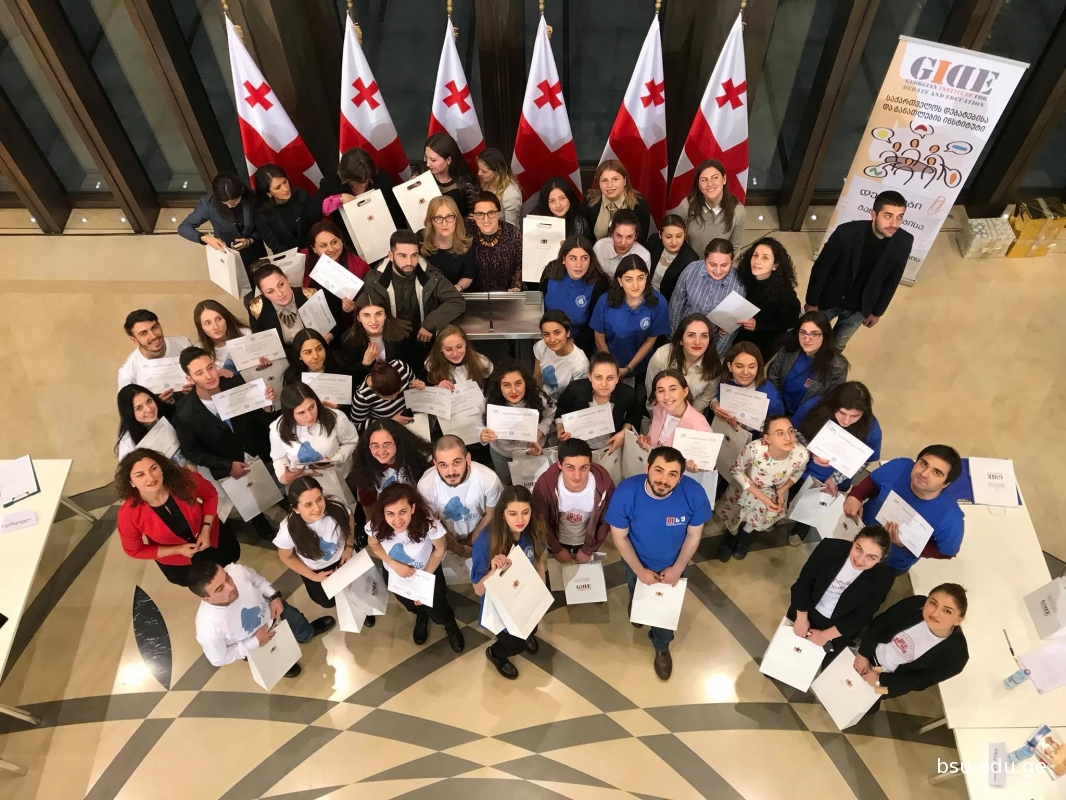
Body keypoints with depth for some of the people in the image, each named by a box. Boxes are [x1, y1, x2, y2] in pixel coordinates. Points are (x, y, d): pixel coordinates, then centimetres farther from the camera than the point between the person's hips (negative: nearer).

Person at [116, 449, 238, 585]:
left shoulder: (184, 479, -38)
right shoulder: (129, 515, -38)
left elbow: (210, 495, -15)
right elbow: (135, 550, -18)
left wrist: (206, 529, -22)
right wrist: (178, 550, -22)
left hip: (207, 531, 1)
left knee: (231, 555, 26)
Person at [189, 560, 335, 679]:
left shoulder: (238, 571, -37)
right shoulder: (208, 626, -44)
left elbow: (258, 581, -10)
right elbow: (219, 660, -23)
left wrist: (275, 596, -21)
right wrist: (255, 643, -25)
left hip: (269, 612, 3)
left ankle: (307, 632, 58)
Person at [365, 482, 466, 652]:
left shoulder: (429, 525, -40)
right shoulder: (376, 526, -35)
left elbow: (439, 550, -18)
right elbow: (374, 546, -10)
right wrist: (394, 564, -24)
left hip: (428, 571, -2)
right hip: (396, 574, 2)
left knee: (438, 614, 8)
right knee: (412, 606, 27)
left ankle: (451, 625, 46)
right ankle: (421, 616, 65)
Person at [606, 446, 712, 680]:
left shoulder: (694, 493, -36)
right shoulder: (625, 493, -38)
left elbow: (694, 535, -16)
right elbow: (620, 537, -20)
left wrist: (677, 568, -12)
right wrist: (639, 570, -15)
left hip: (672, 565, 0)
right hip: (638, 563, 0)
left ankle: (661, 648, 56)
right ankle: (636, 609, 71)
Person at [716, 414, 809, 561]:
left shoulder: (801, 454, -33)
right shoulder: (755, 448, -42)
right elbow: (736, 471, -21)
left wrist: (782, 491, -18)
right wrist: (762, 497, -25)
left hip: (775, 491, 2)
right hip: (747, 487, -2)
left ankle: (746, 533, 32)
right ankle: (732, 534, 47)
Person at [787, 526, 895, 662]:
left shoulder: (883, 578, -25)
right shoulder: (830, 548, -26)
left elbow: (861, 618, -15)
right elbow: (804, 582, -13)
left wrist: (825, 635, -13)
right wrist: (802, 618, -12)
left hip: (837, 631, -1)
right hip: (804, 613, 1)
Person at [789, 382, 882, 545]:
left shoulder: (871, 428, -32)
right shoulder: (817, 408, -33)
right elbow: (797, 433, -15)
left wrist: (835, 479, -22)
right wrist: (811, 453, -32)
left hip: (836, 483, 0)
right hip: (802, 471, 0)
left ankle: (802, 527, 66)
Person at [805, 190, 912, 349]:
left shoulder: (904, 242, -20)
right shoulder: (847, 232, -30)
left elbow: (892, 280, -4)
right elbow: (821, 268, -17)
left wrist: (877, 311, 4)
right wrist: (812, 302, -9)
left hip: (860, 307, 2)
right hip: (829, 299, -2)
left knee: (836, 347, 23)